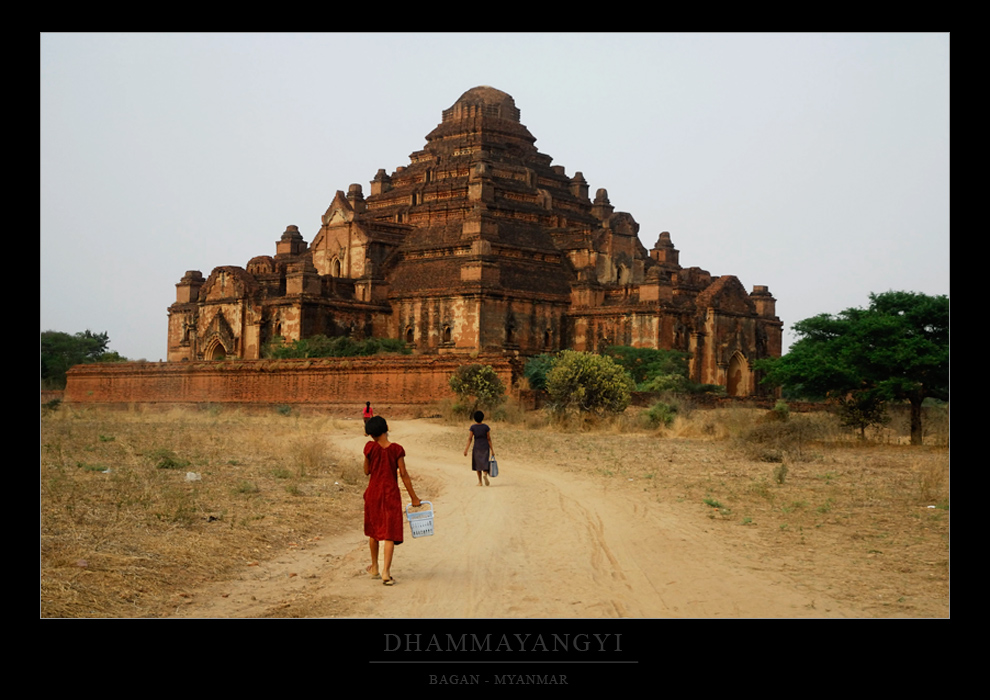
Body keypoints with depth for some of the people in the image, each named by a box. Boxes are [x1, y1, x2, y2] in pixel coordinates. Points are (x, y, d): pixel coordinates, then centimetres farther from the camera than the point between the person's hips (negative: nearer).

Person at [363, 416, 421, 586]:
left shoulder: (370, 447, -7)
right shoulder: (397, 449, -9)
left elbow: (367, 471, 4)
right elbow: (403, 474, -8)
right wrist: (413, 497, -2)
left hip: (373, 492, 2)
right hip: (391, 493, -2)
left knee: (373, 530, 19)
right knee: (390, 533, -1)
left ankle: (375, 568, 32)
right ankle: (386, 572, -12)